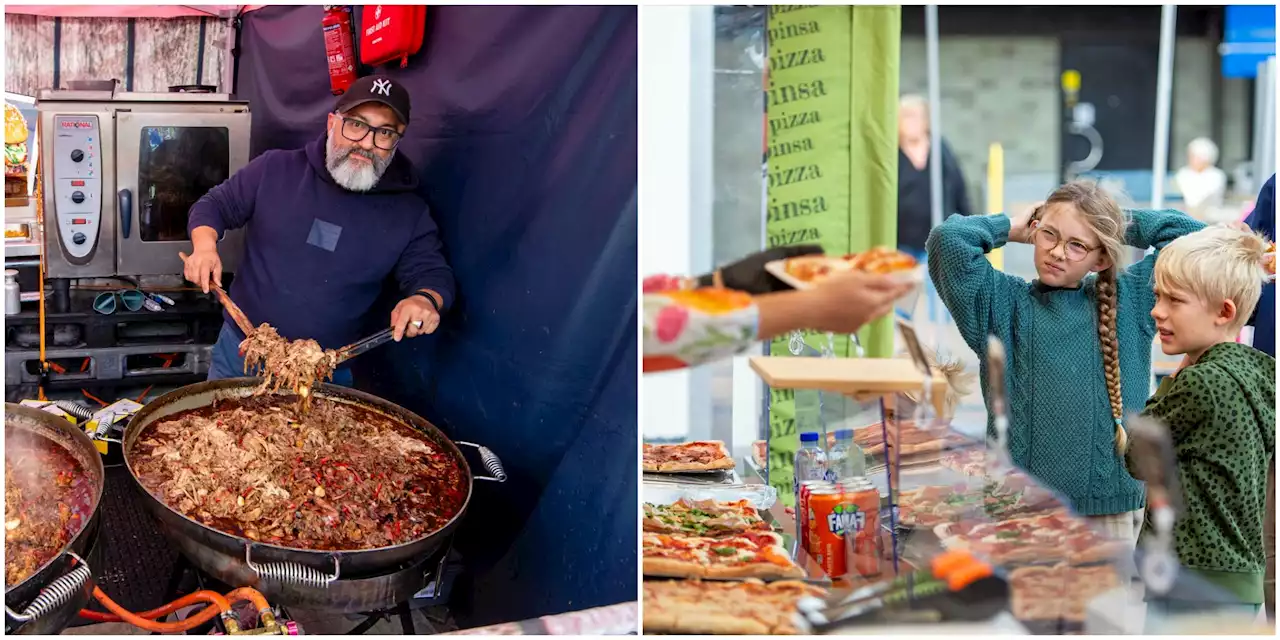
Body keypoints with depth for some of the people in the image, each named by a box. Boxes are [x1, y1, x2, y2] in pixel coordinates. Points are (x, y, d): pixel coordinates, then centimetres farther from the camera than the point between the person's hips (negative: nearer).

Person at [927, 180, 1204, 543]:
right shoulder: (1003, 303, 2)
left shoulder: (1130, 300, 9)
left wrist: (1122, 227, 10)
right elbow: (948, 239, -11)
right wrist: (1010, 228, 2)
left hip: (1111, 510, 2)